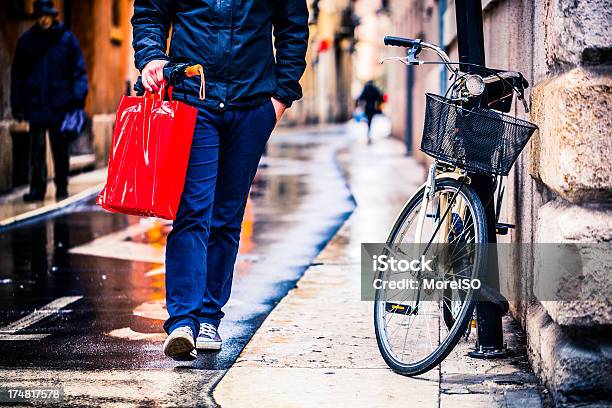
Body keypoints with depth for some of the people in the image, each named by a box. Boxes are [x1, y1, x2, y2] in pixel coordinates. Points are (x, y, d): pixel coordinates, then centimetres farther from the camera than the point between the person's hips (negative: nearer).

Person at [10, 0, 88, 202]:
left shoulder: (67, 39, 1)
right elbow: (17, 75, 9)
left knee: (60, 148, 7)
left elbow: (79, 71, 1)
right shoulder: (26, 41, 6)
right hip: (36, 105, 1)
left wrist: (78, 99, -10)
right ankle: (37, 188, 5)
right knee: (37, 149, -1)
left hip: (60, 106, -1)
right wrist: (17, 104, 5)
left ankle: (62, 186, 18)